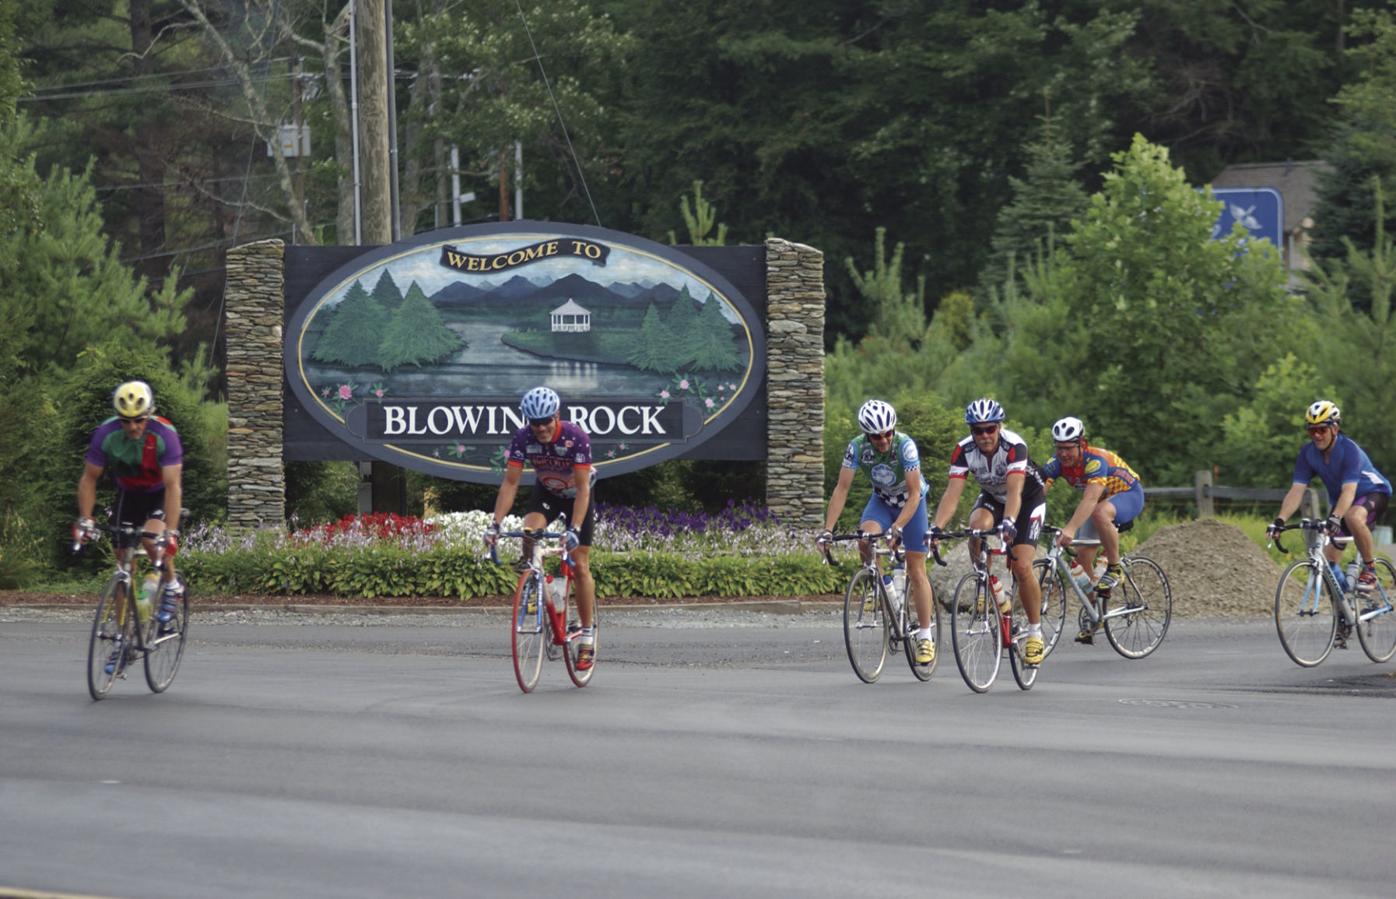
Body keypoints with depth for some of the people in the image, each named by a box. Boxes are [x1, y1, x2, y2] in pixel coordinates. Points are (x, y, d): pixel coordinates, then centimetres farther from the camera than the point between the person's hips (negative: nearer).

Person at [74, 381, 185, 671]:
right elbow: (89, 479, -12)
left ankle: (170, 583, -3)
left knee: (151, 536, -33)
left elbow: (172, 486, -34)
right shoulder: (106, 434, -23)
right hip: (128, 495, 3)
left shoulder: (164, 434, -31)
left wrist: (171, 532, -42)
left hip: (160, 494, -3)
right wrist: (85, 520, -23)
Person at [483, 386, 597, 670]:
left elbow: (583, 488, -33)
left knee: (580, 566, -7)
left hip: (577, 496, -2)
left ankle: (587, 635, 2)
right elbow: (510, 483, -22)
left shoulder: (576, 437, -33)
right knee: (529, 531, -31)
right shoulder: (523, 438, -24)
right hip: (546, 492, 2)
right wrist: (496, 524, -32)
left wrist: (574, 529, -43)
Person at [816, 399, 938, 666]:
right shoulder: (857, 447, -23)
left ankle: (926, 636, 7)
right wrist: (828, 529, -33)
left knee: (916, 571, -3)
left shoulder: (905, 446, -31)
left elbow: (914, 494, -31)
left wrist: (897, 528, -43)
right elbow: (841, 489, -23)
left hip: (911, 503, -2)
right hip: (881, 501, 2)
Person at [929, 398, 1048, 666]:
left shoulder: (1014, 446, -34)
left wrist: (1009, 523, -64)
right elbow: (952, 493, -31)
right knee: (977, 527, -32)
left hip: (1028, 499, -3)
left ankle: (1035, 633, 0)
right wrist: (936, 527, -46)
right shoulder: (964, 450, -23)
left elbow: (1015, 491, -46)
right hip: (992, 497, 3)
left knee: (1022, 567, -17)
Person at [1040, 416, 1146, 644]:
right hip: (1102, 500, 7)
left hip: (1128, 495, -7)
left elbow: (1090, 499, -49)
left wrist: (1070, 529, -62)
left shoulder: (1095, 460, -36)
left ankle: (1115, 569, -21)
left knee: (1099, 513, -40)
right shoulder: (1057, 463, -17)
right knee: (1083, 556, -5)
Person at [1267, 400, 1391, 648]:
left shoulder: (1349, 450, -29)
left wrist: (1335, 518, -56)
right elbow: (1296, 490, -17)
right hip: (1339, 500, 7)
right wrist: (1279, 520, -32)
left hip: (1373, 493, -7)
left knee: (1354, 518, -41)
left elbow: (1349, 490, -40)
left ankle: (1369, 571, -19)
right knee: (1328, 559, -6)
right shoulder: (1308, 453, -12)